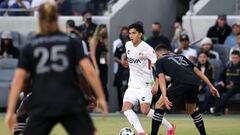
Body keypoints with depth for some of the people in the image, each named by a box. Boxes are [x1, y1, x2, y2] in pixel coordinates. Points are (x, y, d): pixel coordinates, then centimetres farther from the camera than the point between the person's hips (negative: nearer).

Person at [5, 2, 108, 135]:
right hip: (71, 104, 0)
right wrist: (101, 97, 1)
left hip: (42, 106, 1)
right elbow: (89, 70, -3)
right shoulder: (72, 42, 7)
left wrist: (10, 111, 1)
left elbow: (18, 79, 1)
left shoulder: (30, 47, 9)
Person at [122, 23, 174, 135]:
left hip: (145, 84, -7)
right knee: (126, 107, -13)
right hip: (132, 84, 7)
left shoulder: (146, 48, -17)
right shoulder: (128, 45, 3)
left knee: (145, 110, -16)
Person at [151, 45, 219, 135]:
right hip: (195, 82, 5)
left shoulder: (160, 61, 20)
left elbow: (161, 78, 3)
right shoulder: (181, 57, 35)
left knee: (159, 105, 8)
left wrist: (164, 97, -9)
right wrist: (211, 86, 28)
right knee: (191, 110, 29)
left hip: (181, 82, -5)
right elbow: (198, 71, 29)